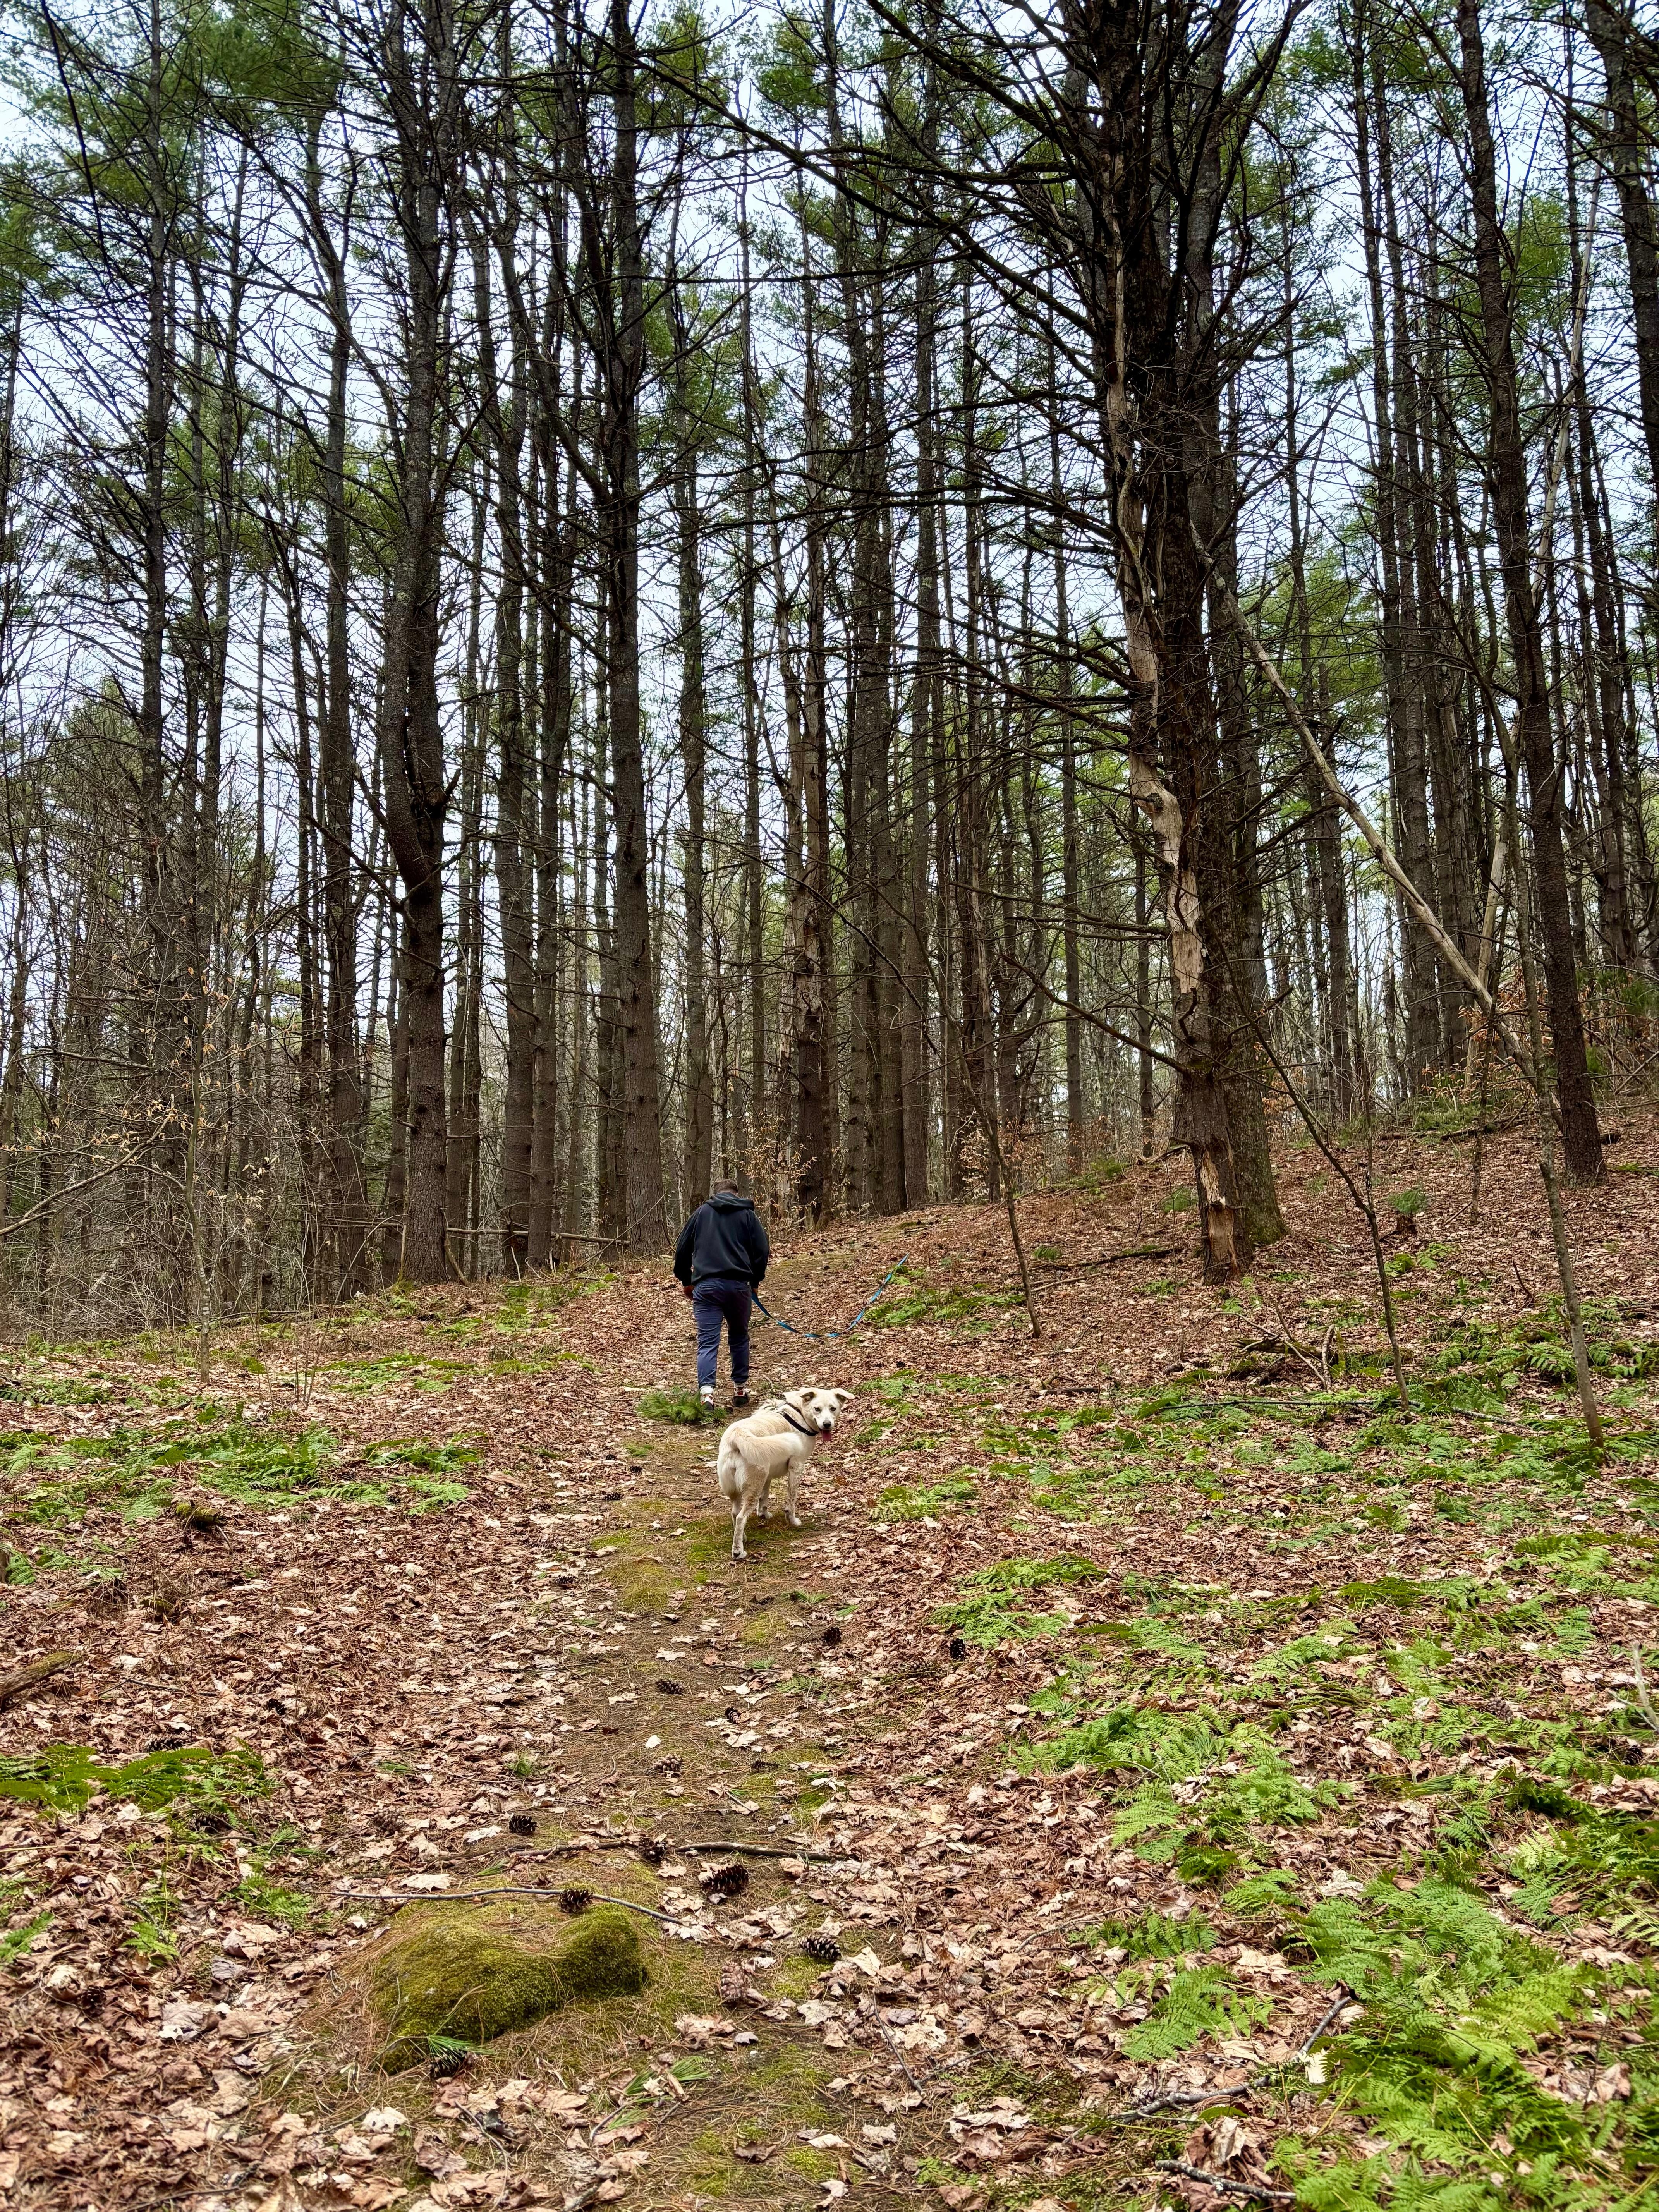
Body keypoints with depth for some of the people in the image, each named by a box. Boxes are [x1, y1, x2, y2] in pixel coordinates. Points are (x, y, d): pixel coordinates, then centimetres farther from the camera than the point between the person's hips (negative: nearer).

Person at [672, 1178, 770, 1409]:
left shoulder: (702, 1213, 12)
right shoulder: (748, 1214, 9)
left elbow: (682, 1249, 13)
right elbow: (762, 1250, 3)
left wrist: (686, 1281, 24)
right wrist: (755, 1281, 17)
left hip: (706, 1286, 0)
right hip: (738, 1285, 0)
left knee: (707, 1342, -4)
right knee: (739, 1337, 19)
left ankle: (706, 1392, -21)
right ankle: (740, 1389, 24)